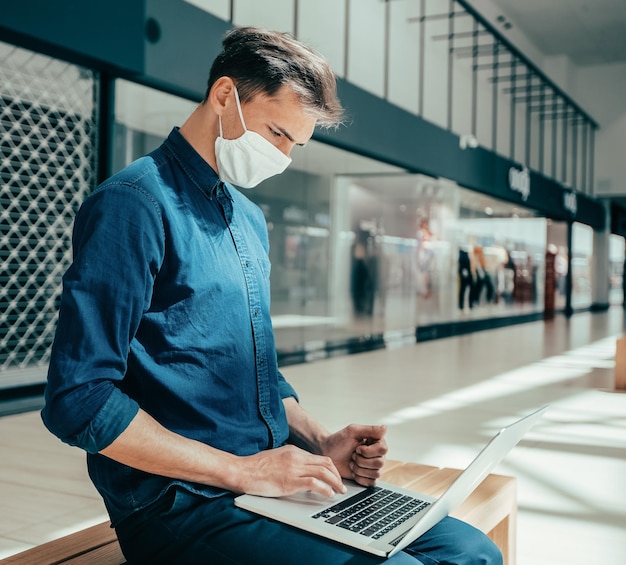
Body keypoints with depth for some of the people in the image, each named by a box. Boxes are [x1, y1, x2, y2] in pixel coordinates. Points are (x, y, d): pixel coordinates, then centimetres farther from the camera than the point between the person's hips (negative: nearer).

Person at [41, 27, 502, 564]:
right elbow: (78, 400, -19)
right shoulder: (136, 204, -13)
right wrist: (241, 470, -16)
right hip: (182, 508, -8)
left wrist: (321, 443, 5)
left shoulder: (252, 220, 15)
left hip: (273, 483, 8)